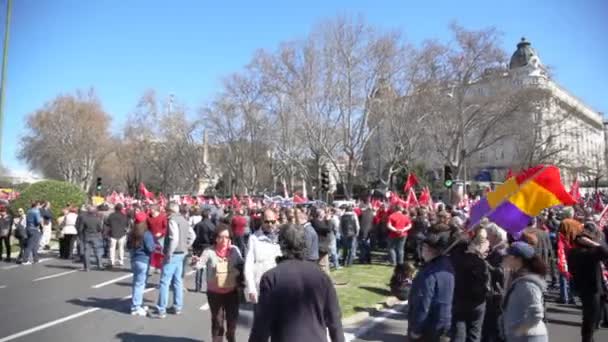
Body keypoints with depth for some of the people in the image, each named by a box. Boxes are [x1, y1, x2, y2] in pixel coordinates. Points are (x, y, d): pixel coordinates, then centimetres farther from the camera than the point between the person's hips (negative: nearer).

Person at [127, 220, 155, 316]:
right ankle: (135, 307, 3)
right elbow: (150, 248, -19)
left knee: (136, 283, 16)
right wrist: (155, 246, -1)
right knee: (140, 284, -1)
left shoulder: (132, 234, 6)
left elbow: (128, 246, 15)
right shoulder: (146, 234, -16)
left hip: (134, 260, 8)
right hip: (143, 261, -8)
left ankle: (137, 304, 26)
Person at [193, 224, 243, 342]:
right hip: (214, 292, -2)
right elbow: (200, 264, -20)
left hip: (232, 291, 2)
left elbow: (241, 265, 6)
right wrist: (196, 262, -42)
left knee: (232, 319, 15)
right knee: (217, 321, 11)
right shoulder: (209, 251, -12)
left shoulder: (235, 250, -5)